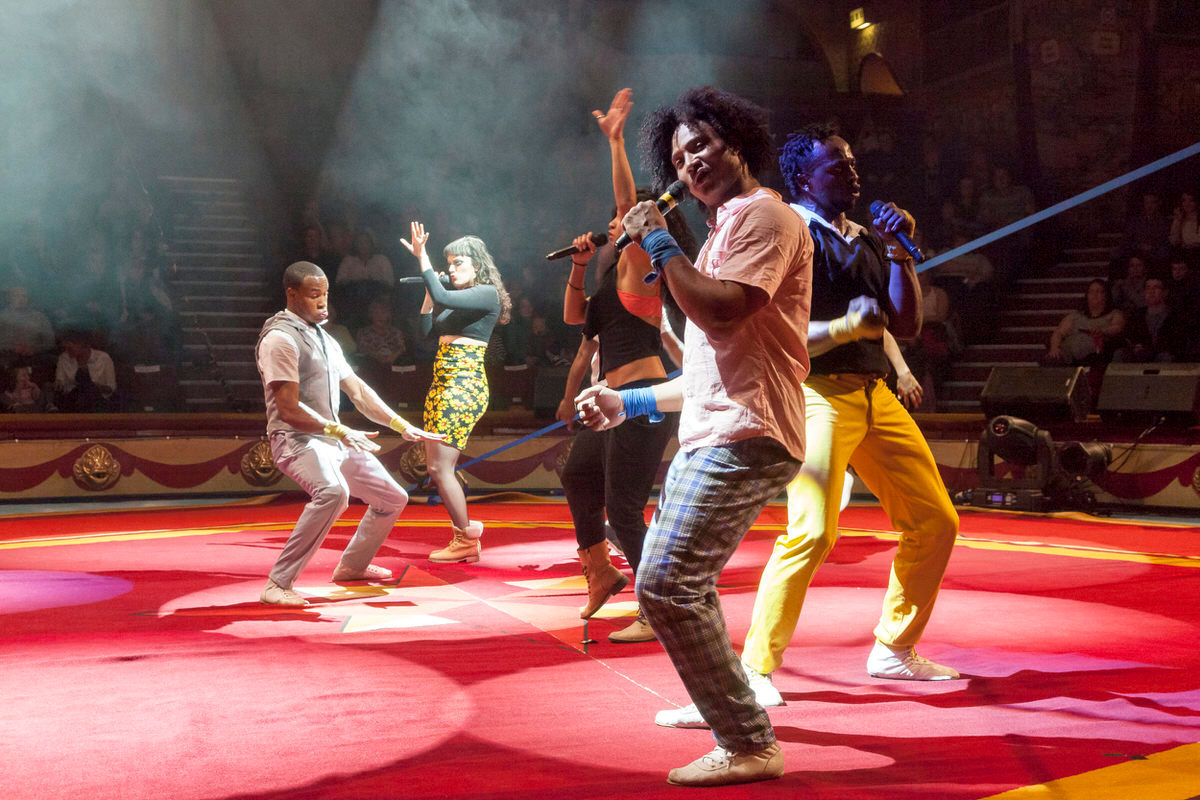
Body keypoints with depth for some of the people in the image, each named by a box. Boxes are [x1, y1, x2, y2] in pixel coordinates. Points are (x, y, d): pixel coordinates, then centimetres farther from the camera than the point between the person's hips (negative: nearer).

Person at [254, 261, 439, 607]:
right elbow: (289, 410, -18)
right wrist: (339, 431, -21)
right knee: (333, 491, -38)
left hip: (333, 439, 9)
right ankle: (278, 585, -34)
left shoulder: (324, 339, 18)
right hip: (297, 439, -9)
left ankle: (352, 565, 36)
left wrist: (402, 425, 11)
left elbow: (358, 391, 18)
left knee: (393, 498, 14)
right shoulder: (280, 339, -12)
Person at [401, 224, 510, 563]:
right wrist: (428, 288, 14)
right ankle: (465, 537, 15)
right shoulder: (457, 296, 17)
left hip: (464, 385, -9)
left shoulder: (487, 294, -8)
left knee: (440, 467, -10)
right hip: (442, 384, 9)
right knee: (436, 466, 8)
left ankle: (466, 540, 1)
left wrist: (422, 257, -17)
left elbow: (442, 297, -22)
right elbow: (427, 329, 17)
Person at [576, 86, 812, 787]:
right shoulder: (726, 229, 26)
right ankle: (719, 698, 41)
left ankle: (750, 746, -13)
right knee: (684, 581, 24)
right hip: (714, 436, 11)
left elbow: (720, 310, -22)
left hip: (744, 436, -11)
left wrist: (661, 243, -10)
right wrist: (629, 403, 26)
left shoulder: (763, 215, -5)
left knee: (666, 583, -18)